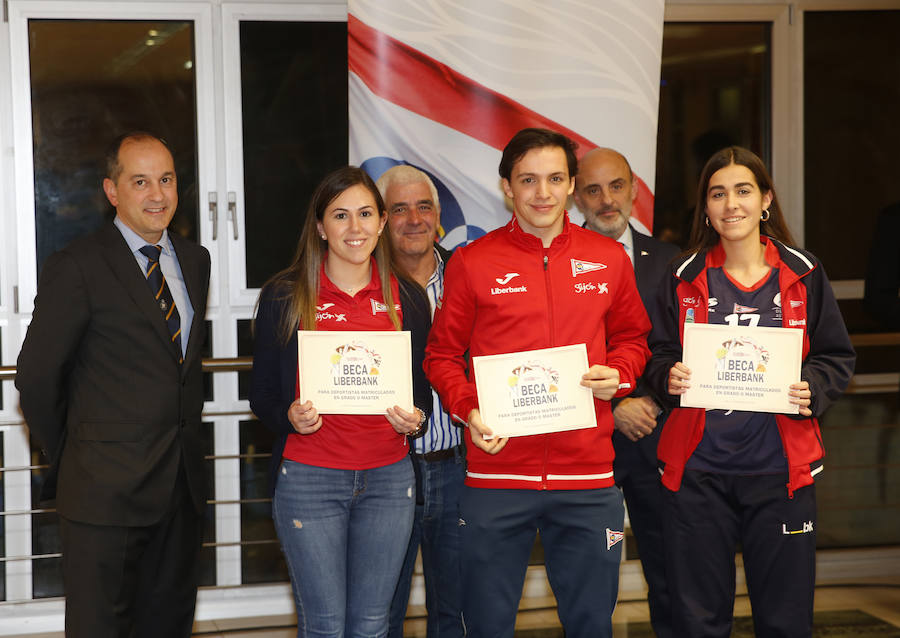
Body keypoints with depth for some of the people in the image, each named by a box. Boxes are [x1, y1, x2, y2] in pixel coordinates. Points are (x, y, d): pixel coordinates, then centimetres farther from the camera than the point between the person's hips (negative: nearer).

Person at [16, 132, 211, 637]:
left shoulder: (195, 260, 11)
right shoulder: (77, 267, -9)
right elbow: (36, 375, -7)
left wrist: (189, 421, 11)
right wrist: (68, 456, 2)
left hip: (182, 482, 6)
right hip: (106, 485, -6)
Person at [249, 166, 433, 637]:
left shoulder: (408, 298, 7)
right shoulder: (284, 296, 0)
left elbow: (423, 387, 13)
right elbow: (261, 394, 4)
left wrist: (415, 417, -8)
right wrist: (291, 416, -16)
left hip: (388, 477, 2)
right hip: (308, 477, -2)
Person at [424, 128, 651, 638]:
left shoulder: (609, 259, 8)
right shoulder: (472, 262, 1)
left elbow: (631, 339, 19)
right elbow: (442, 355, 6)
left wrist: (618, 374, -2)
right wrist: (467, 410, -11)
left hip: (588, 475, 2)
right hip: (497, 471, -2)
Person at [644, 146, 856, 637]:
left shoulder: (803, 274, 4)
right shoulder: (685, 279, 5)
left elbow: (837, 357, 8)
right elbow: (658, 355, 10)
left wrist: (813, 389, -11)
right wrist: (669, 377, -12)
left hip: (780, 471, 0)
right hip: (698, 471, 0)